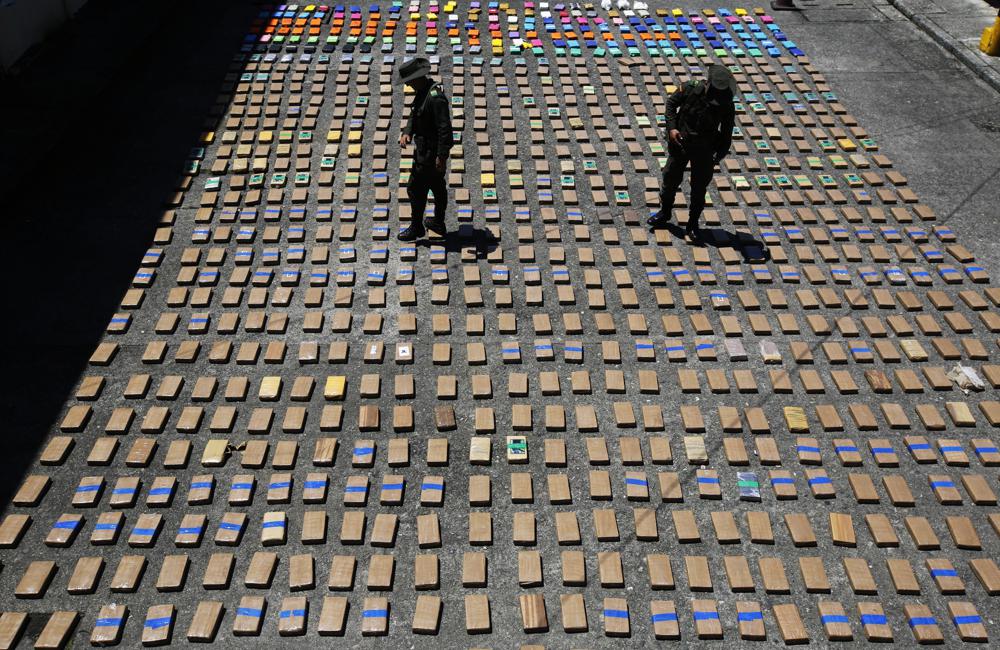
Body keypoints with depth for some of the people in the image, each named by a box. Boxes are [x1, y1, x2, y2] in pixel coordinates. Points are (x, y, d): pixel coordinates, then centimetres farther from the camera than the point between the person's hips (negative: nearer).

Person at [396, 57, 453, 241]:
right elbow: (414, 116, 14)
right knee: (437, 186, 20)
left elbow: (445, 128, -28)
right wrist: (406, 132, -6)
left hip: (429, 154, -10)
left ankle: (416, 228, 14)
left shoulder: (436, 97, -26)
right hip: (425, 149, 10)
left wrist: (442, 156, -27)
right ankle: (438, 223, 34)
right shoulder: (423, 92, 5)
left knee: (415, 188, 0)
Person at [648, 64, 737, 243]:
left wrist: (718, 156, -16)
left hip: (704, 150, -1)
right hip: (680, 143, 1)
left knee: (699, 188, 6)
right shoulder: (690, 89, -17)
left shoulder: (726, 106, -16)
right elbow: (671, 103, -1)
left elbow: (726, 134, -7)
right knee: (670, 179, 12)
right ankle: (664, 212, 35)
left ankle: (693, 224, 22)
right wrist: (671, 127, -13)